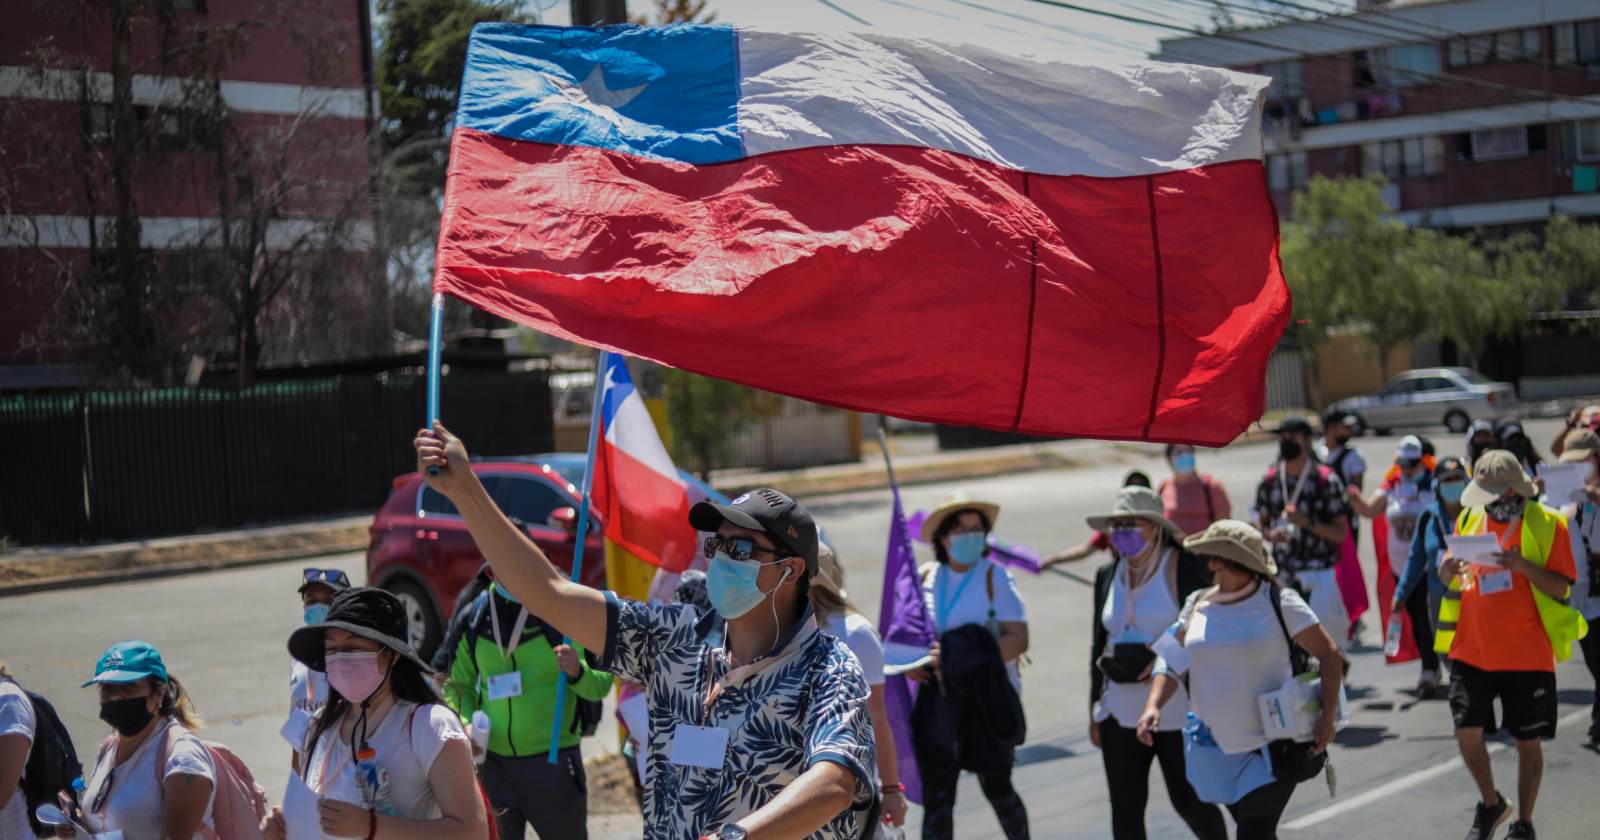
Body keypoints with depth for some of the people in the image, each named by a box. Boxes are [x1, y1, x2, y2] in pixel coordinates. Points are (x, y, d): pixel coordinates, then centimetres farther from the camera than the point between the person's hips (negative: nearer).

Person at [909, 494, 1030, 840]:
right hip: (938, 698, 4)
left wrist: (971, 658, -24)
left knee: (996, 787, 4)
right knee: (936, 792, 3)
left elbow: (1019, 640, -14)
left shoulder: (994, 577, -6)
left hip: (987, 698, -4)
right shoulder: (925, 577, 7)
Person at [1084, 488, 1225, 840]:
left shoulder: (1185, 569, -8)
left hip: (1178, 711, -5)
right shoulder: (1107, 576, 9)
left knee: (1189, 800, 4)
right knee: (1125, 809, 3)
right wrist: (1095, 711, 17)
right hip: (1121, 714, 5)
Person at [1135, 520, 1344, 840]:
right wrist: (1153, 705, -15)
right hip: (1217, 749, 5)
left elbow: (1328, 653, -6)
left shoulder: (1278, 603, -9)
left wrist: (1327, 716, -15)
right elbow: (1171, 662, 3)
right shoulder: (1198, 606, 3)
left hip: (1272, 748, -5)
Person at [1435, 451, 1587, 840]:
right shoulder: (1469, 519, 7)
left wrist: (1522, 565, -25)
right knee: (1467, 732, -5)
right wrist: (1448, 569, -7)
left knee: (1527, 742, 7)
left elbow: (1561, 587, -9)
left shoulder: (1548, 524, -5)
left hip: (1527, 656, -3)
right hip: (1472, 650, 3)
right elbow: (1448, 571, 17)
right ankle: (1491, 804, 21)